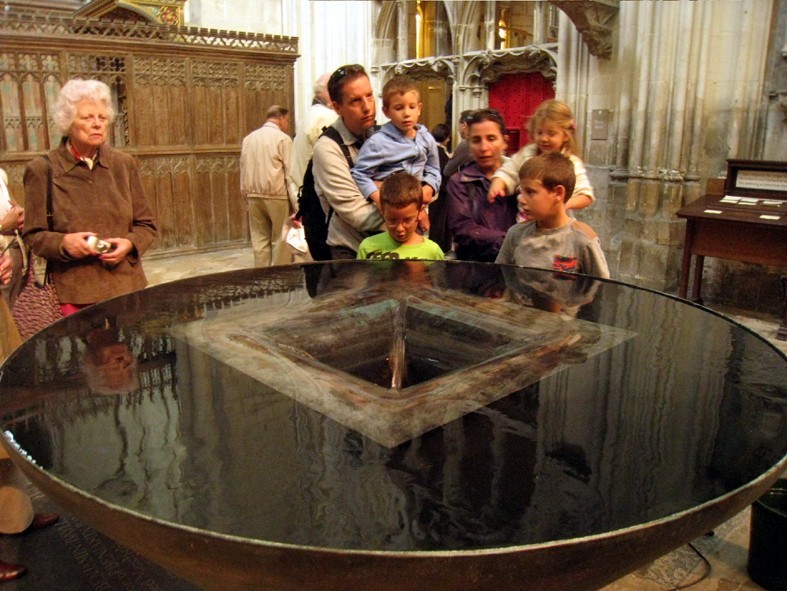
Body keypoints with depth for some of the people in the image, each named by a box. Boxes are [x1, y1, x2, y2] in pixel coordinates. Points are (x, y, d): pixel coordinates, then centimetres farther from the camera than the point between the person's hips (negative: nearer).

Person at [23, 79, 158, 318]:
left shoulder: (124, 164, 6)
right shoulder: (42, 170, -1)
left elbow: (147, 225, 11)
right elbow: (33, 236, 3)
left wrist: (129, 243, -9)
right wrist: (63, 242, -16)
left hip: (128, 288, 2)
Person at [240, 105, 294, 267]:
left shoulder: (248, 138, 11)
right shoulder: (282, 138, -6)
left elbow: (243, 170, 13)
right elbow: (290, 173, -7)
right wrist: (295, 203, -5)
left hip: (254, 196, 5)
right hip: (277, 195, -5)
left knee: (260, 240, 9)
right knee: (280, 240, 3)